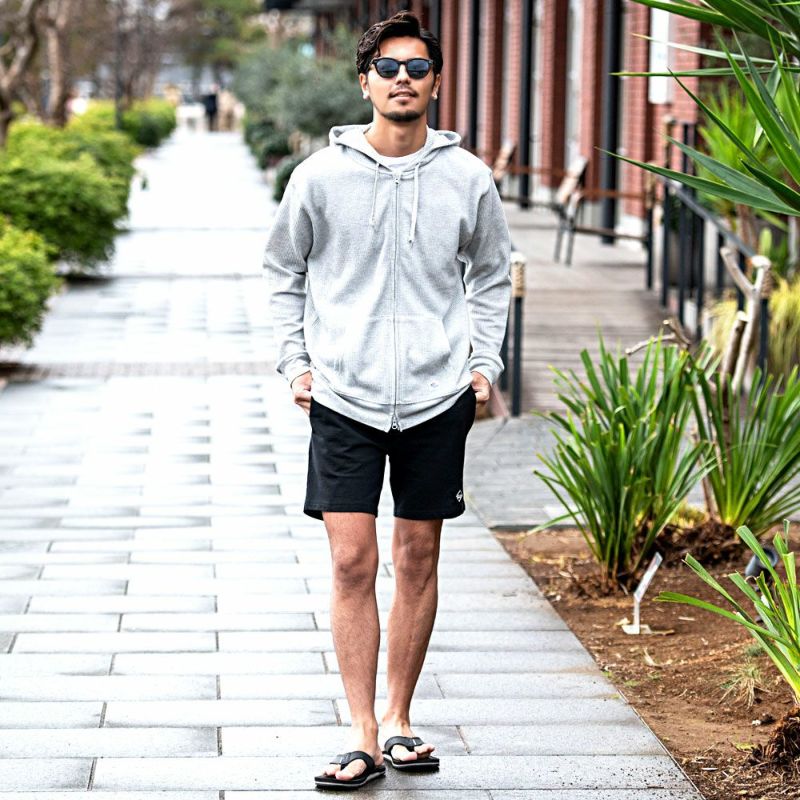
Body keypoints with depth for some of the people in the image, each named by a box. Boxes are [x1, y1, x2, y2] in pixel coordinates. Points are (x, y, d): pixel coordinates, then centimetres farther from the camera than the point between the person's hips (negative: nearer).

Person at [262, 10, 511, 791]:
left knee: (418, 559, 8)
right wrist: (295, 359, 3)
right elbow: (283, 271, 12)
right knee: (352, 563, -6)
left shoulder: (467, 179, 2)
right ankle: (362, 737, -2)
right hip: (343, 396, -1)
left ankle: (399, 720, 20)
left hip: (436, 398, 1)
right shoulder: (320, 175, -1)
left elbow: (491, 276, 17)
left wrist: (484, 360, 6)